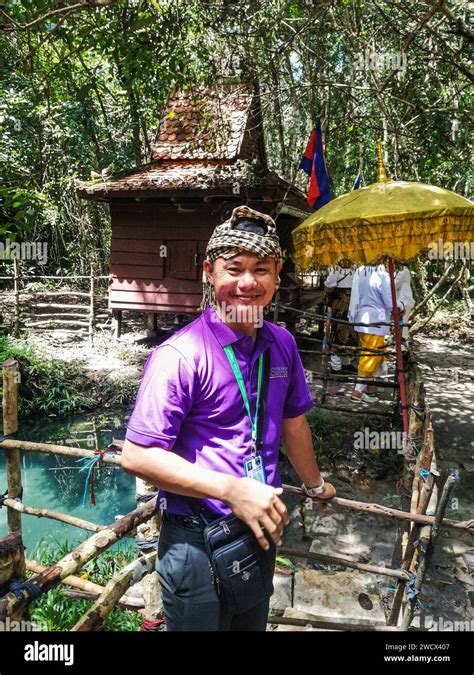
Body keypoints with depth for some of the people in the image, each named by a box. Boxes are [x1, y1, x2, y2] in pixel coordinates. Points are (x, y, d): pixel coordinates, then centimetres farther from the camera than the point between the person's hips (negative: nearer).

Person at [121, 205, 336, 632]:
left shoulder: (282, 345, 0)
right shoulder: (179, 356, -21)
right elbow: (137, 456, -22)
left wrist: (314, 484, 26)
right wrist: (232, 489, -26)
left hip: (263, 528, 7)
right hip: (197, 541, -6)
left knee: (254, 624, 25)